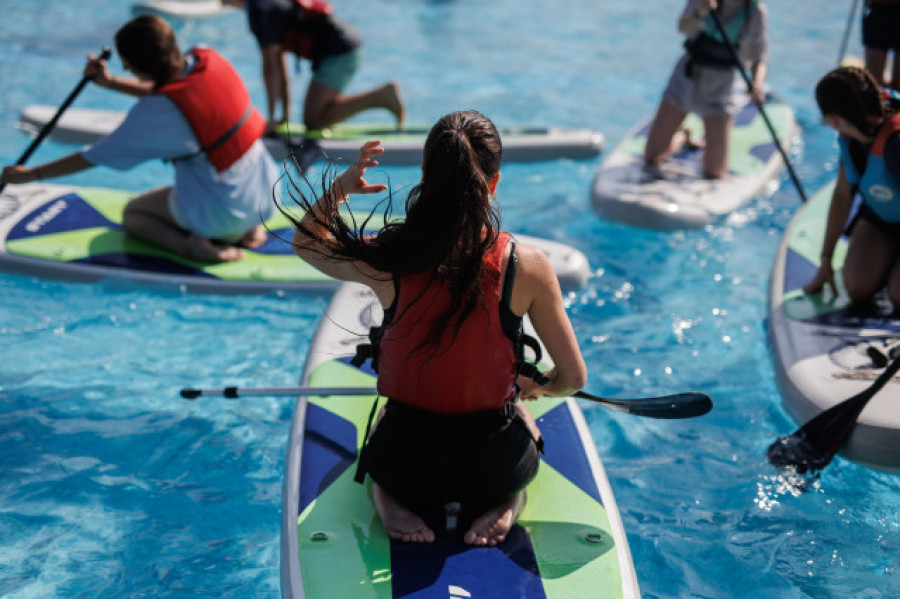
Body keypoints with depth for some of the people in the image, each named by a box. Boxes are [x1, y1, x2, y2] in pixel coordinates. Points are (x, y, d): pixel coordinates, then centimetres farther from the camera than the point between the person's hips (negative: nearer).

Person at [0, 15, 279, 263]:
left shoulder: (156, 111, -23)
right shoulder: (207, 58, -7)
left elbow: (94, 158, -12)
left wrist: (31, 174, -1)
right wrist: (111, 82, 16)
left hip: (222, 212, -6)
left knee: (132, 214, 20)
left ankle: (191, 245, -5)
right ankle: (244, 231, 13)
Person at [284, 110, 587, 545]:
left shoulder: (385, 260, -14)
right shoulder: (527, 267, -17)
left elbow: (305, 243, 9)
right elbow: (573, 378, -5)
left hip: (403, 462, 1)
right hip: (494, 464, -1)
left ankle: (392, 498, 11)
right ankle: (505, 500, 8)